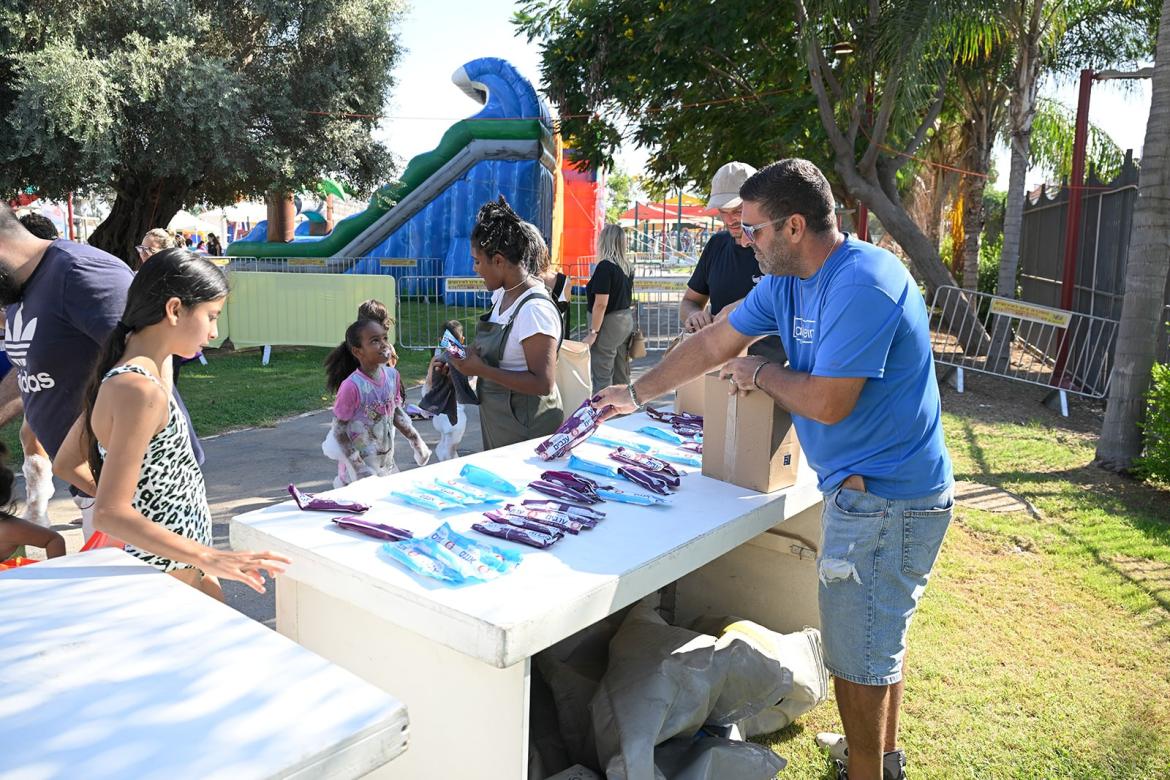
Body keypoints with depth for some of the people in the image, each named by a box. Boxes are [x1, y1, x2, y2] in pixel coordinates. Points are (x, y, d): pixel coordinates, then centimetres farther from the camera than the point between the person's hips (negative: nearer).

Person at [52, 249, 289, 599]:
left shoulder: (120, 375, 7)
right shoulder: (139, 390, -23)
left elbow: (66, 465, 15)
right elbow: (109, 514, -26)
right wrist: (209, 559, -28)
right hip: (166, 577, -9)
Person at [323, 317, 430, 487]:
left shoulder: (392, 376, -4)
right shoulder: (351, 386, -23)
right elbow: (339, 430, -16)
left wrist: (416, 441, 11)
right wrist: (358, 467, -19)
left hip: (387, 463, 6)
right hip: (360, 467, -6)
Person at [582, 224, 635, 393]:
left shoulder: (605, 266, -17)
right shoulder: (628, 267, 8)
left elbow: (601, 304, -20)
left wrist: (593, 333, -17)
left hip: (609, 323, -9)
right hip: (627, 320, 9)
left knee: (602, 377, -3)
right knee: (622, 374, 15)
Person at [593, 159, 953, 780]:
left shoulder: (861, 285, -24)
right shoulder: (786, 281, 6)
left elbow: (827, 402, -25)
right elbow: (712, 343, 13)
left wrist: (760, 373, -7)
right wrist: (636, 394, 17)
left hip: (885, 498, -10)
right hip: (870, 488, 10)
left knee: (858, 652, 3)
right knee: (879, 637, 23)